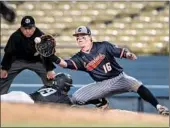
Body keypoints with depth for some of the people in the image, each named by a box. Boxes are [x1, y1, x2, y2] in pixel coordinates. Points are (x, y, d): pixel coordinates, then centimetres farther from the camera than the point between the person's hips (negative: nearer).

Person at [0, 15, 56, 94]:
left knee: (50, 77, -13)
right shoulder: (15, 37, -26)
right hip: (18, 61, 1)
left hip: (36, 61, -1)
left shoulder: (41, 36, -28)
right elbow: (9, 53, -13)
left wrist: (50, 69, -21)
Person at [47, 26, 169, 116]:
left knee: (137, 85, -33)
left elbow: (121, 52, -11)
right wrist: (53, 58, -35)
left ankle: (159, 107, -29)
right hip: (102, 85, 4)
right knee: (76, 98, -9)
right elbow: (65, 63, -17)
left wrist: (129, 55, -34)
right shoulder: (79, 58, -1)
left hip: (119, 78, -4)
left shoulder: (103, 46, -7)